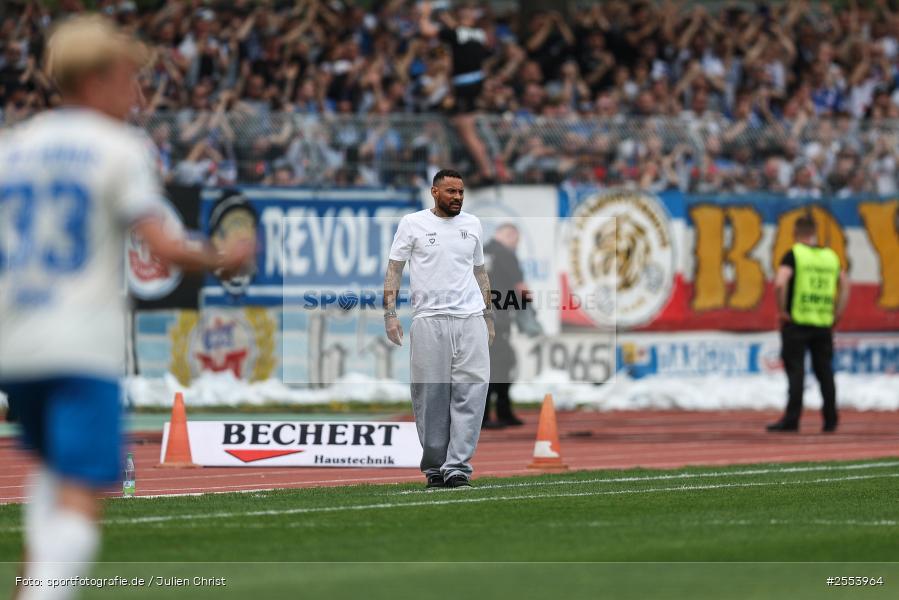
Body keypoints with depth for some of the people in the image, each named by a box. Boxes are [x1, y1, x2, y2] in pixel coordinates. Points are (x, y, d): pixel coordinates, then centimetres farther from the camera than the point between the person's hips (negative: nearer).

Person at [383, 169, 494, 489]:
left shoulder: (473, 225, 14)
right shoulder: (413, 223, 2)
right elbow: (394, 269, 1)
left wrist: (488, 317, 18)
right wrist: (390, 313, -10)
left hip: (471, 319, 3)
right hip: (429, 321, -3)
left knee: (472, 391, -9)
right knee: (431, 396, 1)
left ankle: (457, 466, -11)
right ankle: (434, 467, 11)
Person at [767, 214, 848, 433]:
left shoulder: (793, 255, -6)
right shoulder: (830, 256, 9)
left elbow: (780, 284, -20)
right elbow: (844, 286, 12)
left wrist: (782, 310, -8)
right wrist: (835, 315, 15)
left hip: (796, 323, -4)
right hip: (823, 324, 4)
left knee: (795, 372, -4)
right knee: (825, 372, 10)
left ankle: (792, 419, -7)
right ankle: (830, 420, 13)